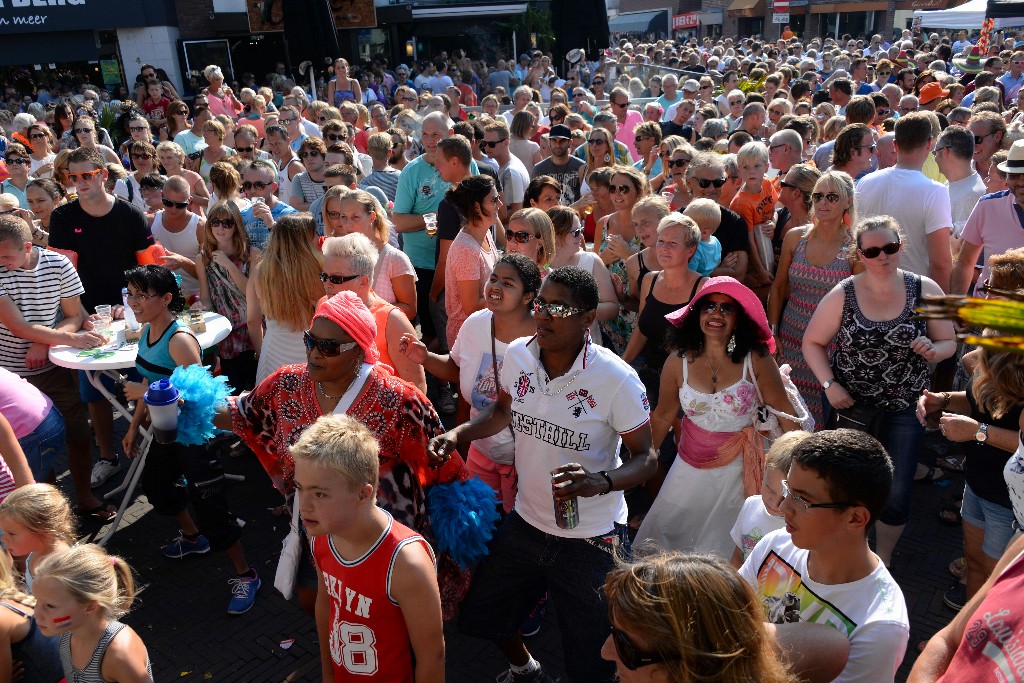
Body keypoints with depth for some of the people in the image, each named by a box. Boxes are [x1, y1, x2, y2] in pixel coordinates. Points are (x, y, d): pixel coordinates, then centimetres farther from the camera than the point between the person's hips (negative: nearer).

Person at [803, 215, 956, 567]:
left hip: (905, 409, 1)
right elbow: (812, 342, 0)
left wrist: (933, 350, -20)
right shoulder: (842, 295, -8)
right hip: (851, 406, 0)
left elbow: (949, 342, 4)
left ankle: (884, 558, 32)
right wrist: (829, 384, -12)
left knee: (897, 494, 5)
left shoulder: (926, 291, -5)